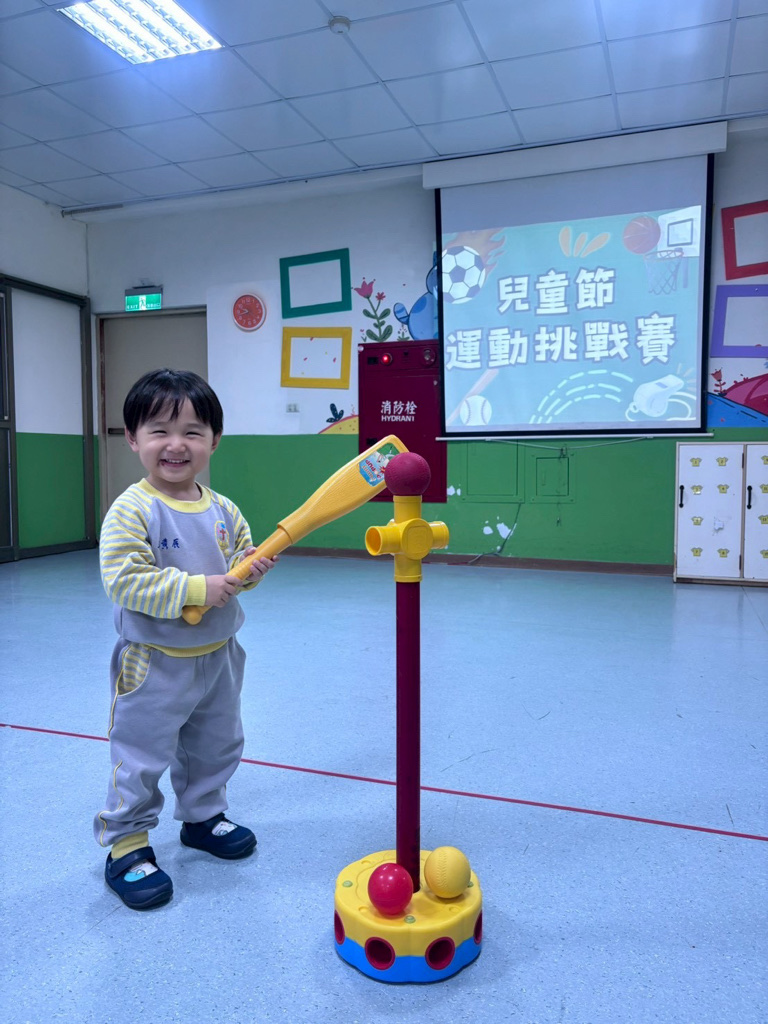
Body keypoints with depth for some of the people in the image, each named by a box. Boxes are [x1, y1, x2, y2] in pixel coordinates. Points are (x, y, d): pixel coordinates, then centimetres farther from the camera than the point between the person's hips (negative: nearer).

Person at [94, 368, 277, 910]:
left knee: (216, 747, 22)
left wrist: (249, 568, -13)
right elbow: (125, 580, -25)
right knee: (141, 758, 6)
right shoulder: (132, 510, -19)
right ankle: (127, 845, 26)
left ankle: (203, 816, 45)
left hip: (218, 656, 6)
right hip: (155, 662, -6)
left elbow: (238, 557, 11)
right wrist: (197, 588, -29)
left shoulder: (224, 510, -1)